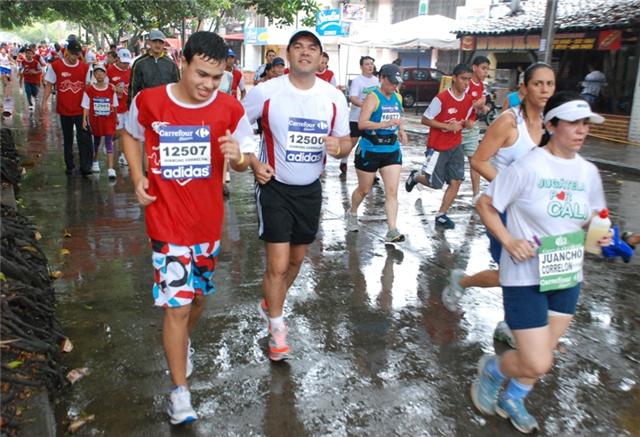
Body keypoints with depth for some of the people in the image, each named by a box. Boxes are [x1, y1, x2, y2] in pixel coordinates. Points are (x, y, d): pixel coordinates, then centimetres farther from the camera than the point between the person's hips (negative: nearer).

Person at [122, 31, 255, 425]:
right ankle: (180, 390, 15)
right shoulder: (148, 101, -9)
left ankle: (184, 341, 54)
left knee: (198, 296, 21)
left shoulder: (231, 109, -8)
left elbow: (245, 160, 2)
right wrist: (138, 177, -3)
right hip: (167, 223, -2)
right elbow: (130, 134, 12)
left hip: (209, 222, 3)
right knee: (177, 306, -3)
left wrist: (238, 156, -23)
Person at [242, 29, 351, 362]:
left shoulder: (333, 97, -4)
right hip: (275, 187, -4)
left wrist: (339, 146, -20)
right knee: (278, 264, -7)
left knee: (296, 259, 17)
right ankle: (276, 328, 18)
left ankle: (270, 305, 44)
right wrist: (253, 163, -13)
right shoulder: (266, 92, -12)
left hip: (310, 189, 4)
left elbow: (345, 142, 5)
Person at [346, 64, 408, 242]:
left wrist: (401, 131, 6)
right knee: (364, 189, 12)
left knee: (392, 191, -6)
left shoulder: (398, 98, 9)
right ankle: (352, 214, 41)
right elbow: (362, 124, -23)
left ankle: (392, 231, -7)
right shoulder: (373, 98, -12)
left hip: (392, 151, 5)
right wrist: (386, 124, -31)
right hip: (369, 150, -5)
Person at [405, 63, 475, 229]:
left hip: (456, 146, 6)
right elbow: (425, 119, -14)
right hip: (437, 147, -6)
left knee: (456, 181, -1)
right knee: (435, 183, 1)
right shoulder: (442, 98, -18)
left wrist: (467, 124, -10)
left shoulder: (469, 100, 2)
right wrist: (447, 126, -22)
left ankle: (441, 215, 11)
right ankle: (416, 176, 34)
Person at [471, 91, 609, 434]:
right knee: (536, 364, -5)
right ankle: (491, 368, 27)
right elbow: (485, 204, -9)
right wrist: (508, 241, -20)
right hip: (526, 276, -6)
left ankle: (512, 400, 45)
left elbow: (592, 218, 15)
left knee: (541, 357, 18)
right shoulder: (527, 168, -17)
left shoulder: (588, 172, 1)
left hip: (568, 277, 6)